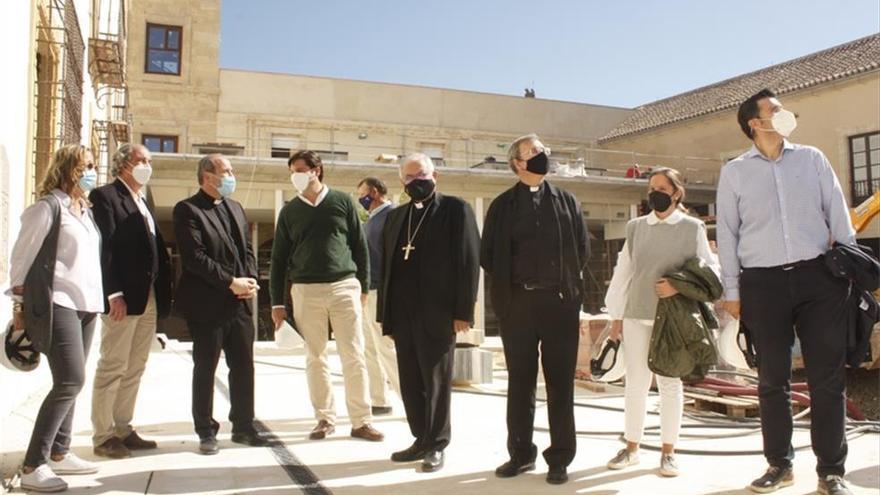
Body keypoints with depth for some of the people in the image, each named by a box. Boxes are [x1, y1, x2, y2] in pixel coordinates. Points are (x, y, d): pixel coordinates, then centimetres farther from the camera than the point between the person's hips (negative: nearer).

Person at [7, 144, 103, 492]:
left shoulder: (86, 210, 15)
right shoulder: (48, 206, -9)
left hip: (84, 305, 8)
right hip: (57, 305, -8)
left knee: (69, 383, 12)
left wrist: (98, 298, 14)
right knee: (71, 381, -14)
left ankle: (58, 453, 23)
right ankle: (33, 466, -7)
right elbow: (21, 256, -7)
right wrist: (22, 303, -5)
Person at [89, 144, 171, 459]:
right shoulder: (105, 196, -5)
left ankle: (123, 430, 20)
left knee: (134, 370, 12)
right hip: (123, 298, -8)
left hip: (149, 299, 8)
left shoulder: (143, 202, 20)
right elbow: (105, 247, -14)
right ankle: (103, 436, 8)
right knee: (113, 368, -1)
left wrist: (163, 291, 7)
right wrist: (114, 294, -20)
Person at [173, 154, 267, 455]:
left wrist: (251, 279, -2)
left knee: (244, 367, 10)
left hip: (241, 302, 6)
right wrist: (231, 282, -17)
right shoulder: (188, 210, -7)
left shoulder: (235, 208, 15)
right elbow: (194, 257, -16)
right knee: (205, 369, 6)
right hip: (207, 304, -6)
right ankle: (206, 432, 17)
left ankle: (243, 427, 23)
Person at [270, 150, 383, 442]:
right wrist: (277, 302, 5)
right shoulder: (289, 211, 9)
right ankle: (325, 418, 17)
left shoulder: (342, 201, 5)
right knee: (315, 358, 6)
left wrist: (364, 286, 3)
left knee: (354, 357, -1)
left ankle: (361, 421, 7)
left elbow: (360, 246, 7)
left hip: (345, 287, -1)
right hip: (306, 290, 2)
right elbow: (279, 258, 10)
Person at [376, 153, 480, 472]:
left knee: (436, 381, 3)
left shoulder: (455, 209, -1)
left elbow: (468, 262, -7)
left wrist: (463, 311, -13)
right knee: (411, 382, 10)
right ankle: (422, 439, 23)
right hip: (403, 314, 6)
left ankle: (437, 445, 15)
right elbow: (387, 266, 15)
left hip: (437, 313, -5)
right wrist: (385, 314, 9)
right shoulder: (396, 216, 17)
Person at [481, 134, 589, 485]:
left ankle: (560, 459, 13)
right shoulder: (503, 205, 5)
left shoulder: (568, 201, 9)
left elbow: (582, 249, 10)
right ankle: (521, 453, 19)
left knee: (561, 383, 4)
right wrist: (508, 286, 6)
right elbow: (488, 254, 7)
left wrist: (566, 284, 9)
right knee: (520, 382, 7)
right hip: (517, 304, 0)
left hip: (560, 302, 0)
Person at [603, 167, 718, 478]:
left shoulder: (692, 228, 2)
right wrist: (616, 315, 7)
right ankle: (632, 448, 19)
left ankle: (668, 452, 16)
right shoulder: (636, 227, 10)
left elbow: (710, 270, 0)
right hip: (636, 316, 3)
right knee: (635, 382, 7)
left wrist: (679, 286, -16)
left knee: (669, 383, 5)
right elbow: (623, 271, 9)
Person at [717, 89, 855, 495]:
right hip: (763, 282, -1)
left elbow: (838, 216, 10)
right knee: (772, 379, 6)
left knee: (828, 377, 2)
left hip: (818, 276, 1)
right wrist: (731, 291, 3)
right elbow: (727, 233, 6)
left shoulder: (812, 159, 11)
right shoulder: (734, 172, 7)